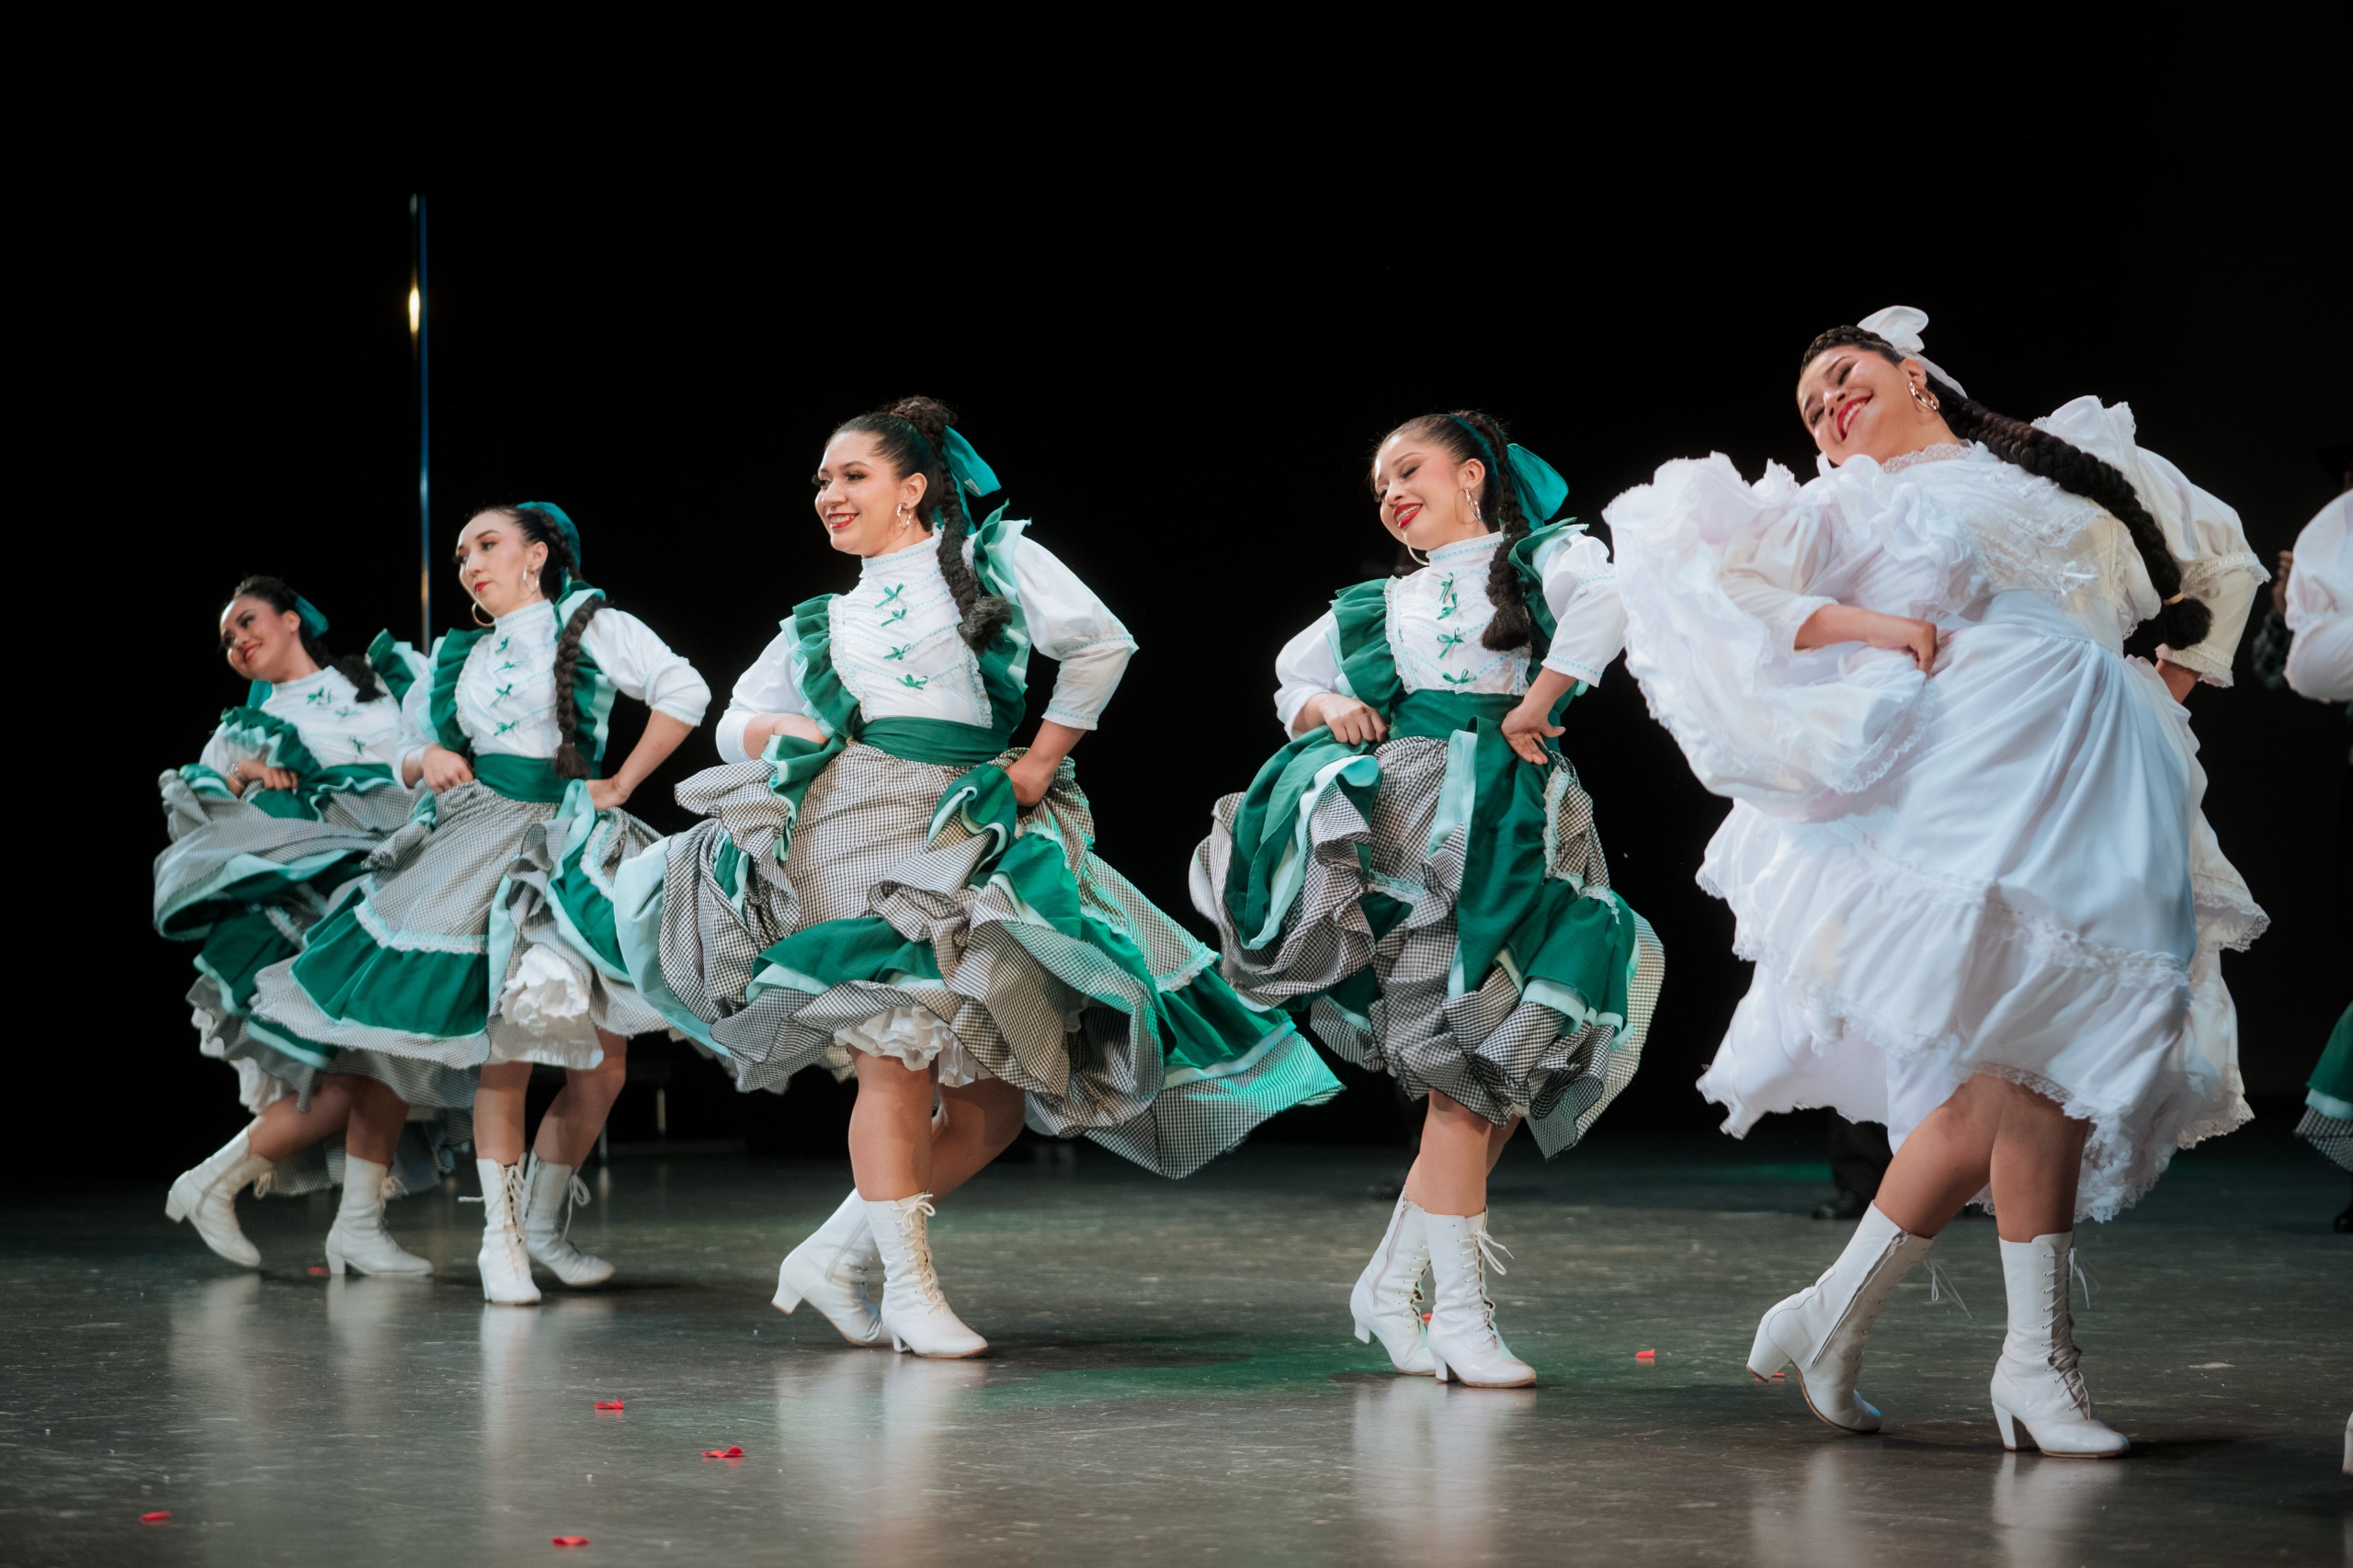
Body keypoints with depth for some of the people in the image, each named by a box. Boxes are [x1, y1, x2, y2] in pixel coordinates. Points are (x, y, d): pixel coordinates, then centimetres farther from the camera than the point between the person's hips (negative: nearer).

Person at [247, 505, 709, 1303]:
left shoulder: (591, 627, 3)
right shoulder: (457, 656, 16)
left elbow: (683, 691, -4)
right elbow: (408, 752, 25)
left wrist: (621, 783, -4)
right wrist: (427, 759, 1)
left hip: (564, 844, -2)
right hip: (471, 845, 2)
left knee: (601, 1060, -3)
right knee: (504, 1057, -5)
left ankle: (544, 1221, 17)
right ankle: (501, 1236, 6)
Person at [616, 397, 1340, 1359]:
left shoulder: (994, 559, 12)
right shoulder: (823, 621, 21)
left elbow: (1099, 643, 0)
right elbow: (737, 723, 23)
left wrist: (1041, 762, -1)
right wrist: (784, 735, 1)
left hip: (977, 841, 0)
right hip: (858, 829, 0)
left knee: (1001, 1085, -6)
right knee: (899, 1053, -17)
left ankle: (839, 1252, 8)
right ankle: (910, 1284, -6)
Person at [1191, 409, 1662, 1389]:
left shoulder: (1544, 559, 8)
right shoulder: (1380, 605, 20)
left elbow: (1605, 603, -14)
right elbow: (1292, 677, 32)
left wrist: (1535, 707, -14)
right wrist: (1329, 708, 11)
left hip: (1518, 829, -1)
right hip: (1409, 820, 1)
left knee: (1505, 1070, -4)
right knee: (1462, 1066, -8)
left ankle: (1392, 1280, 11)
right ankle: (1460, 1312, -7)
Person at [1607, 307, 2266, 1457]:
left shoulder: (2075, 456, 26)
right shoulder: (1849, 509, 15)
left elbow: (2219, 556, 38)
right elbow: (1677, 550, 1)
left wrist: (2176, 677, 23)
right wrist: (1847, 623, -6)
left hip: (2113, 784, 4)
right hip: (1982, 767, -4)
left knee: (2001, 1081, -5)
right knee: (2038, 1050, -17)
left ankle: (1834, 1314, 7)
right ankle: (2037, 1357, -8)